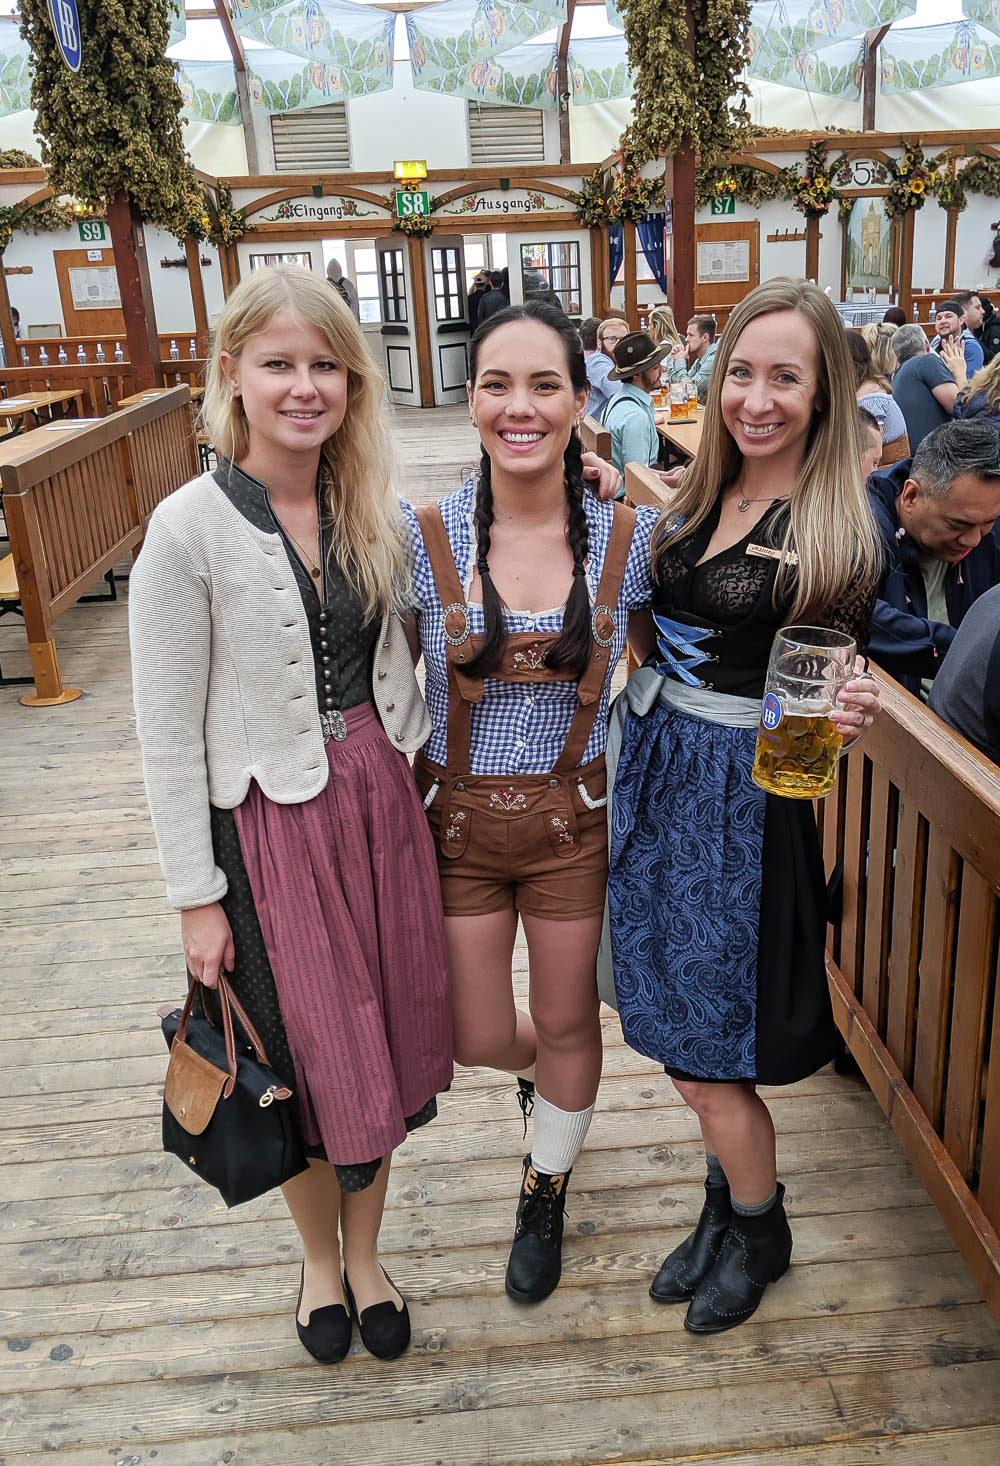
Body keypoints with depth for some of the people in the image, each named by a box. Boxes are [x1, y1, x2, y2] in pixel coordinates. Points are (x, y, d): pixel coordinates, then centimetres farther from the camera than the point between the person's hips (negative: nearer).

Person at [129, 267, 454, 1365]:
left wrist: (411, 776, 9)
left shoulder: (372, 508, 0)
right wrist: (197, 895, -10)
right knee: (306, 1055, 11)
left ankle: (366, 1253, 42)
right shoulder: (191, 528, -15)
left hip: (381, 802, 5)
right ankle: (321, 1259, 42)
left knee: (384, 1035, 16)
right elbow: (167, 731, -12)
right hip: (268, 821, -4)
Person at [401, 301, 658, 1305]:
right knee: (474, 1038, 12)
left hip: (577, 819, 0)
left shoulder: (629, 537, -9)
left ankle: (546, 1191, 47)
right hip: (456, 818, 0)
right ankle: (538, 1066, 52)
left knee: (567, 1022, 17)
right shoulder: (423, 539, -11)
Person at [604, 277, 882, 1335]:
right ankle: (727, 1203, 41)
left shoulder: (837, 534, -11)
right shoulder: (696, 499, 7)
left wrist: (848, 716, -31)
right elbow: (647, 619, 10)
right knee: (680, 1031, 16)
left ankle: (760, 1232, 35)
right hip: (656, 771, 6)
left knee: (706, 1055, 5)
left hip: (742, 799, -6)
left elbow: (828, 700, -8)